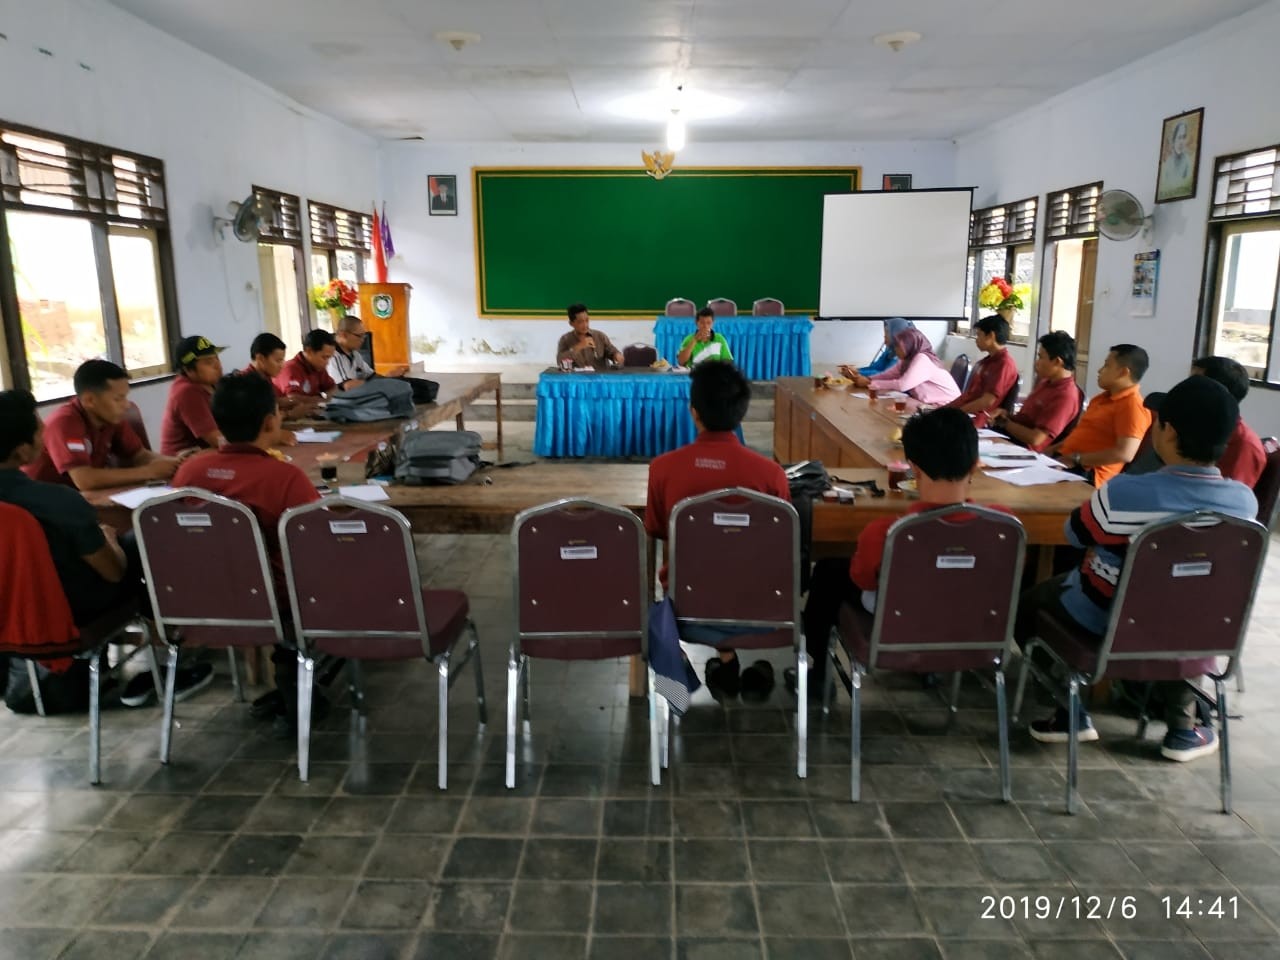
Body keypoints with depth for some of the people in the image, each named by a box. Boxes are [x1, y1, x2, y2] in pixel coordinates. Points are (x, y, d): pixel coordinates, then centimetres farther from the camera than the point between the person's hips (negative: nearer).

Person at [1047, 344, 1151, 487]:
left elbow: (1124, 453, -22)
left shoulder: (1132, 405, -12)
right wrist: (1051, 450, 12)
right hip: (1065, 461, 10)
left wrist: (1076, 459, -19)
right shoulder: (1105, 398, 19)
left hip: (1086, 473, -10)